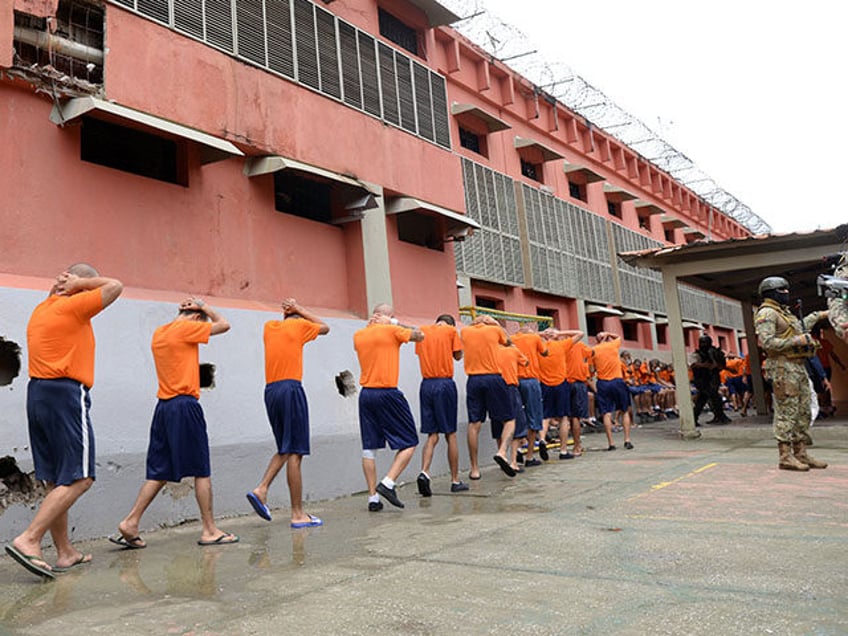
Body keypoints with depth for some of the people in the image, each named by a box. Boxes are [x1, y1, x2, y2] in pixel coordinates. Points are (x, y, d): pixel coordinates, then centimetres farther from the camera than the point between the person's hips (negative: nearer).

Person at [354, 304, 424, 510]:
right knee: (409, 443, 5)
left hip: (366, 394, 6)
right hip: (387, 394, -6)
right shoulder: (392, 330, -6)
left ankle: (373, 497, 10)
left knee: (369, 447, 9)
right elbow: (419, 335, 7)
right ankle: (387, 483, -8)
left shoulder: (358, 335, 9)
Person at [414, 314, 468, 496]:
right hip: (445, 384, -3)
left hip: (426, 384, 3)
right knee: (450, 435, 6)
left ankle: (424, 471, -14)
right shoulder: (451, 330, 0)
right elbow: (458, 355, 5)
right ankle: (455, 481, 14)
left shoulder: (422, 330, 10)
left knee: (432, 435, 8)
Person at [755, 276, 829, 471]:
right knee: (787, 412, -10)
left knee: (803, 411, 11)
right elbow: (767, 342, -21)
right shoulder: (766, 313, -10)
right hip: (783, 367, -10)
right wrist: (797, 341, -19)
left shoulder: (784, 312, 22)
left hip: (798, 366, 10)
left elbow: (799, 326, 41)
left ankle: (801, 454, 17)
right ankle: (785, 456, -6)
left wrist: (818, 315, 49)